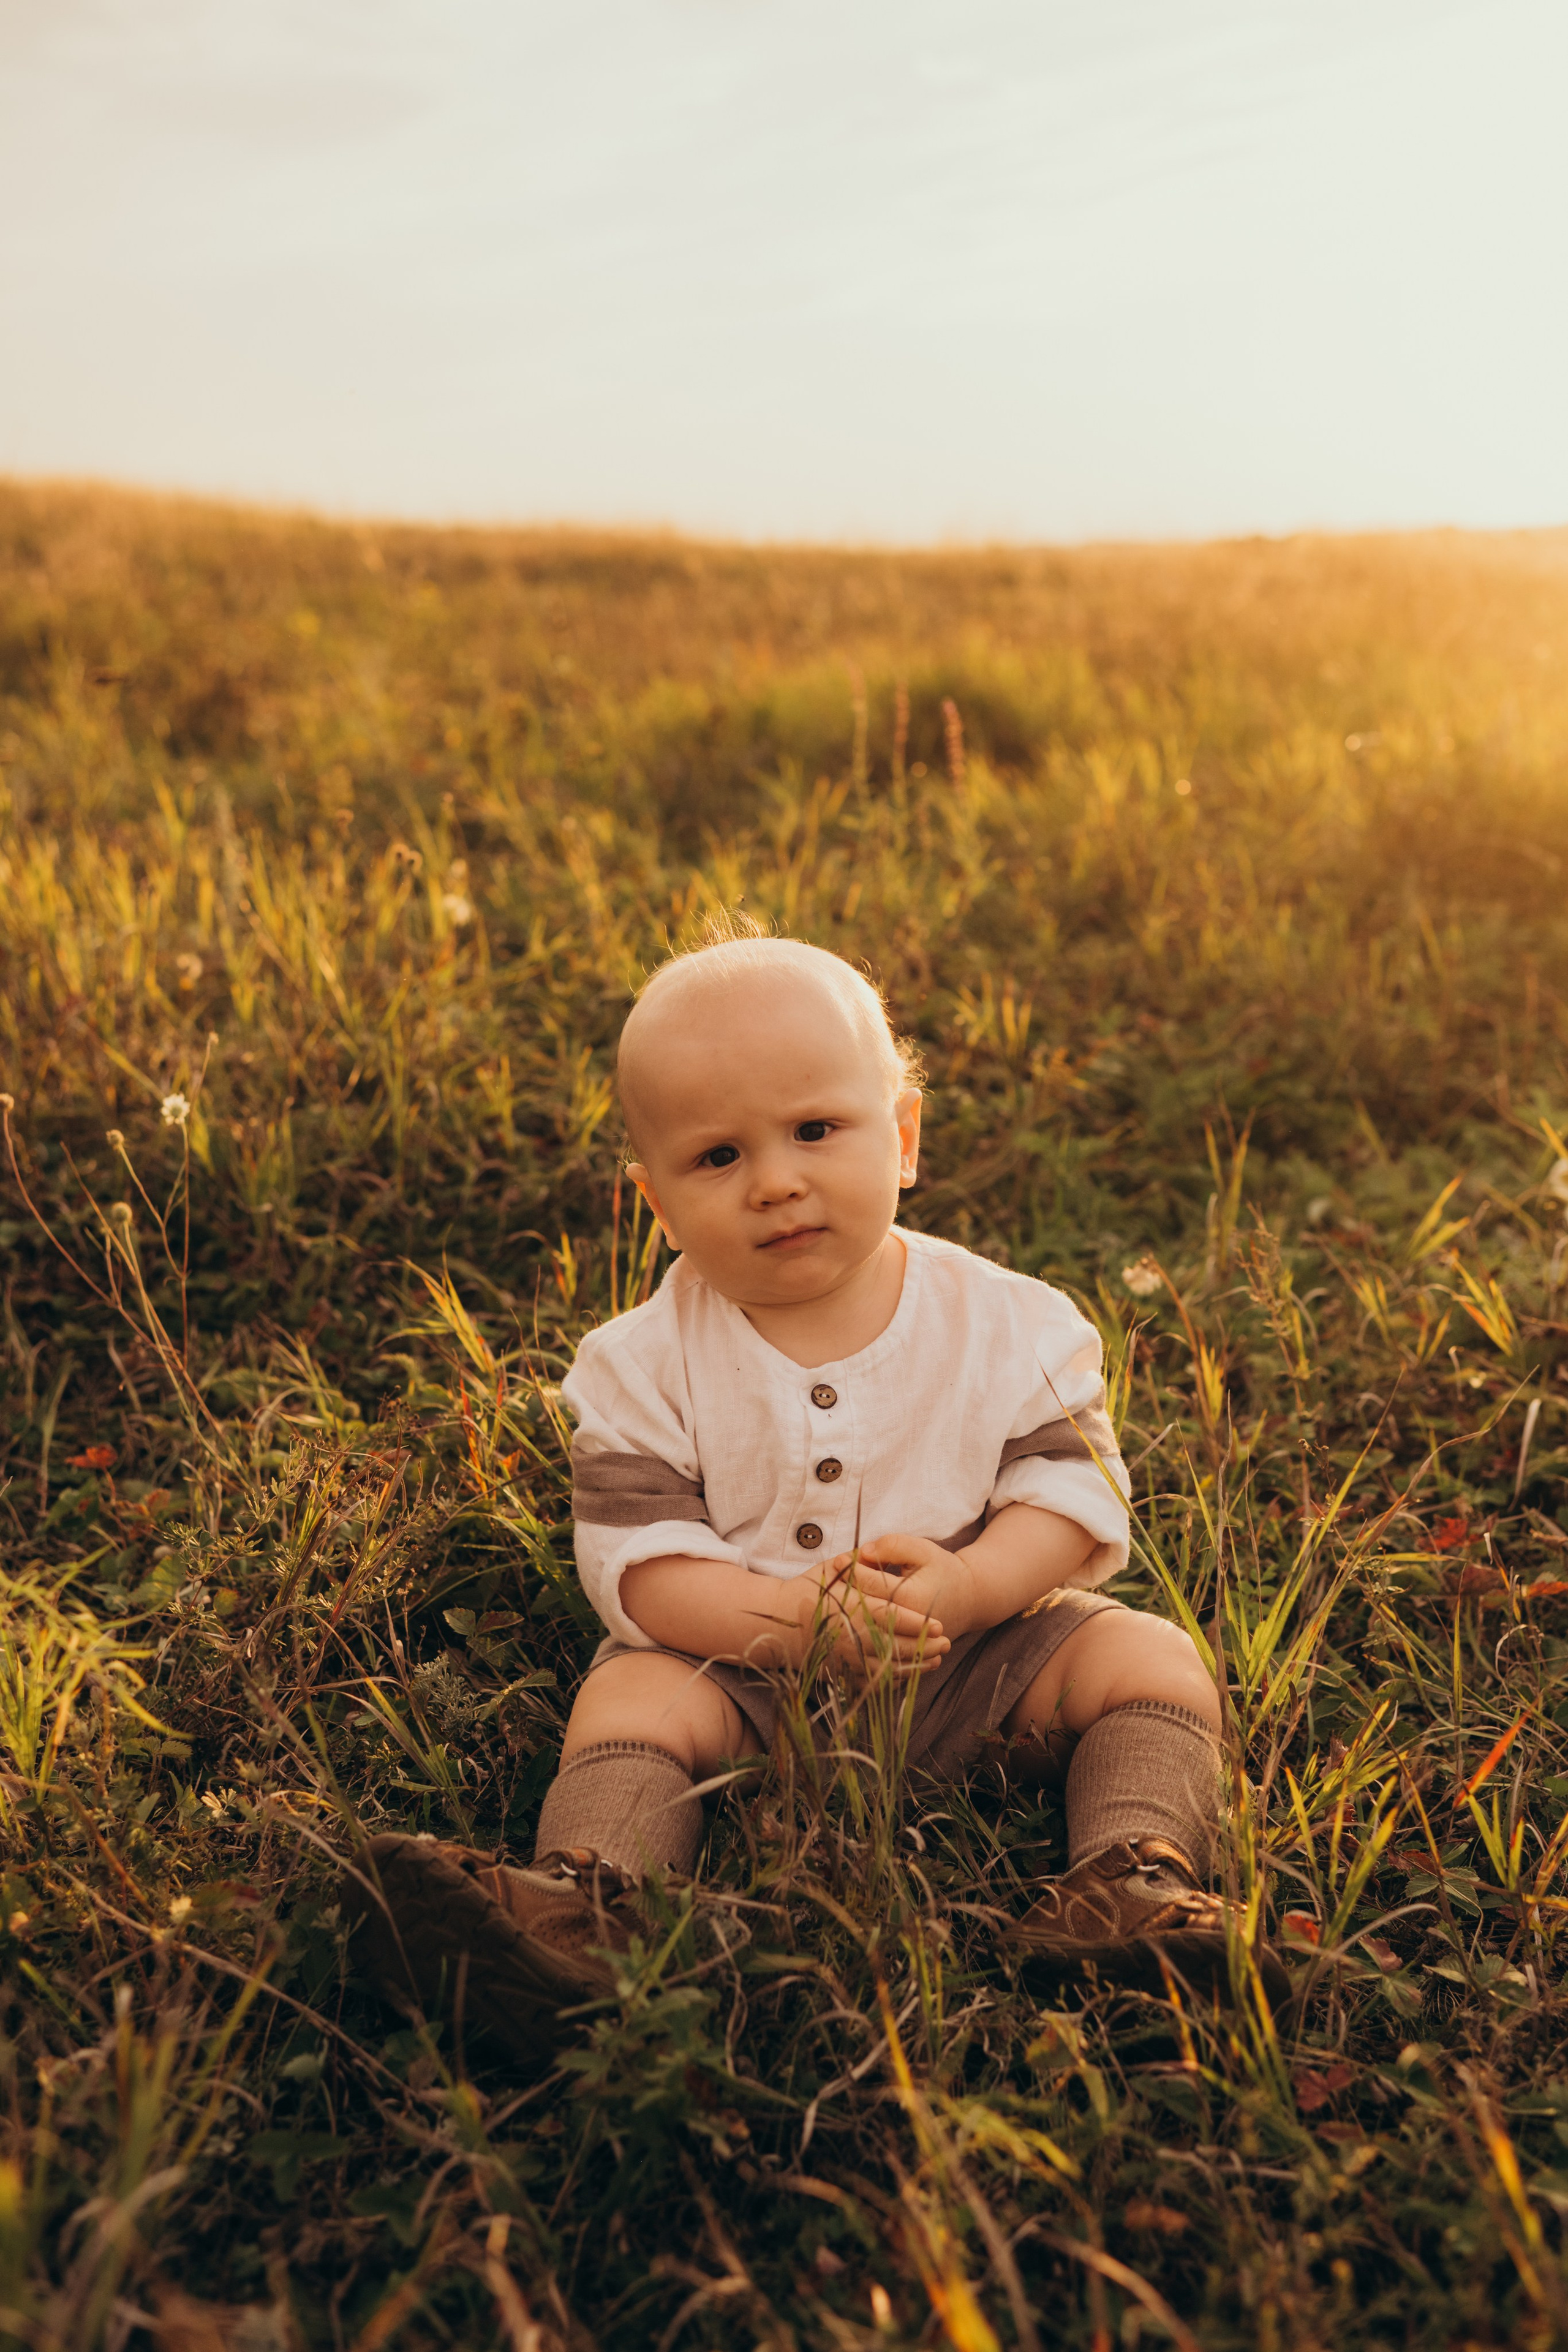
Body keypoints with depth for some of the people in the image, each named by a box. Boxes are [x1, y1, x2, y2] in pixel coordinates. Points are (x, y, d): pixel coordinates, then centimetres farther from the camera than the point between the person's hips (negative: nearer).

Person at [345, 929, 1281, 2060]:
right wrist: (798, 1615, -31)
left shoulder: (1010, 1325, -9)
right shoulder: (645, 1365, -12)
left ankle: (1133, 1878, -21)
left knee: (1152, 1657, -14)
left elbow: (1074, 1493, -8)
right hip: (743, 1660, -1)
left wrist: (961, 1589, -28)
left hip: (982, 1645, 2)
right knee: (633, 1691, -24)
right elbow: (637, 1561, -15)